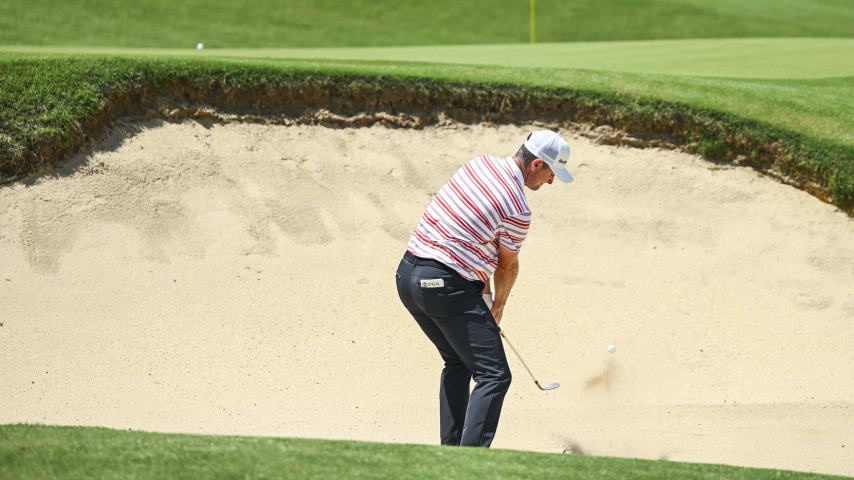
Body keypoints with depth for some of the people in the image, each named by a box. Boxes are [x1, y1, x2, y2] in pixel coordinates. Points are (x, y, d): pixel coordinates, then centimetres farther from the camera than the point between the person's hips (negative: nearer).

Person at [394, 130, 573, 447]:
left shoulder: (480, 164, 11)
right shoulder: (518, 210, -11)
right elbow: (508, 266, 5)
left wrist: (483, 284, 22)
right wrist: (497, 310, 24)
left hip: (408, 275, 9)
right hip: (448, 286, -9)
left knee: (457, 363, 26)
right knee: (494, 376, -8)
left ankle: (450, 450, 23)